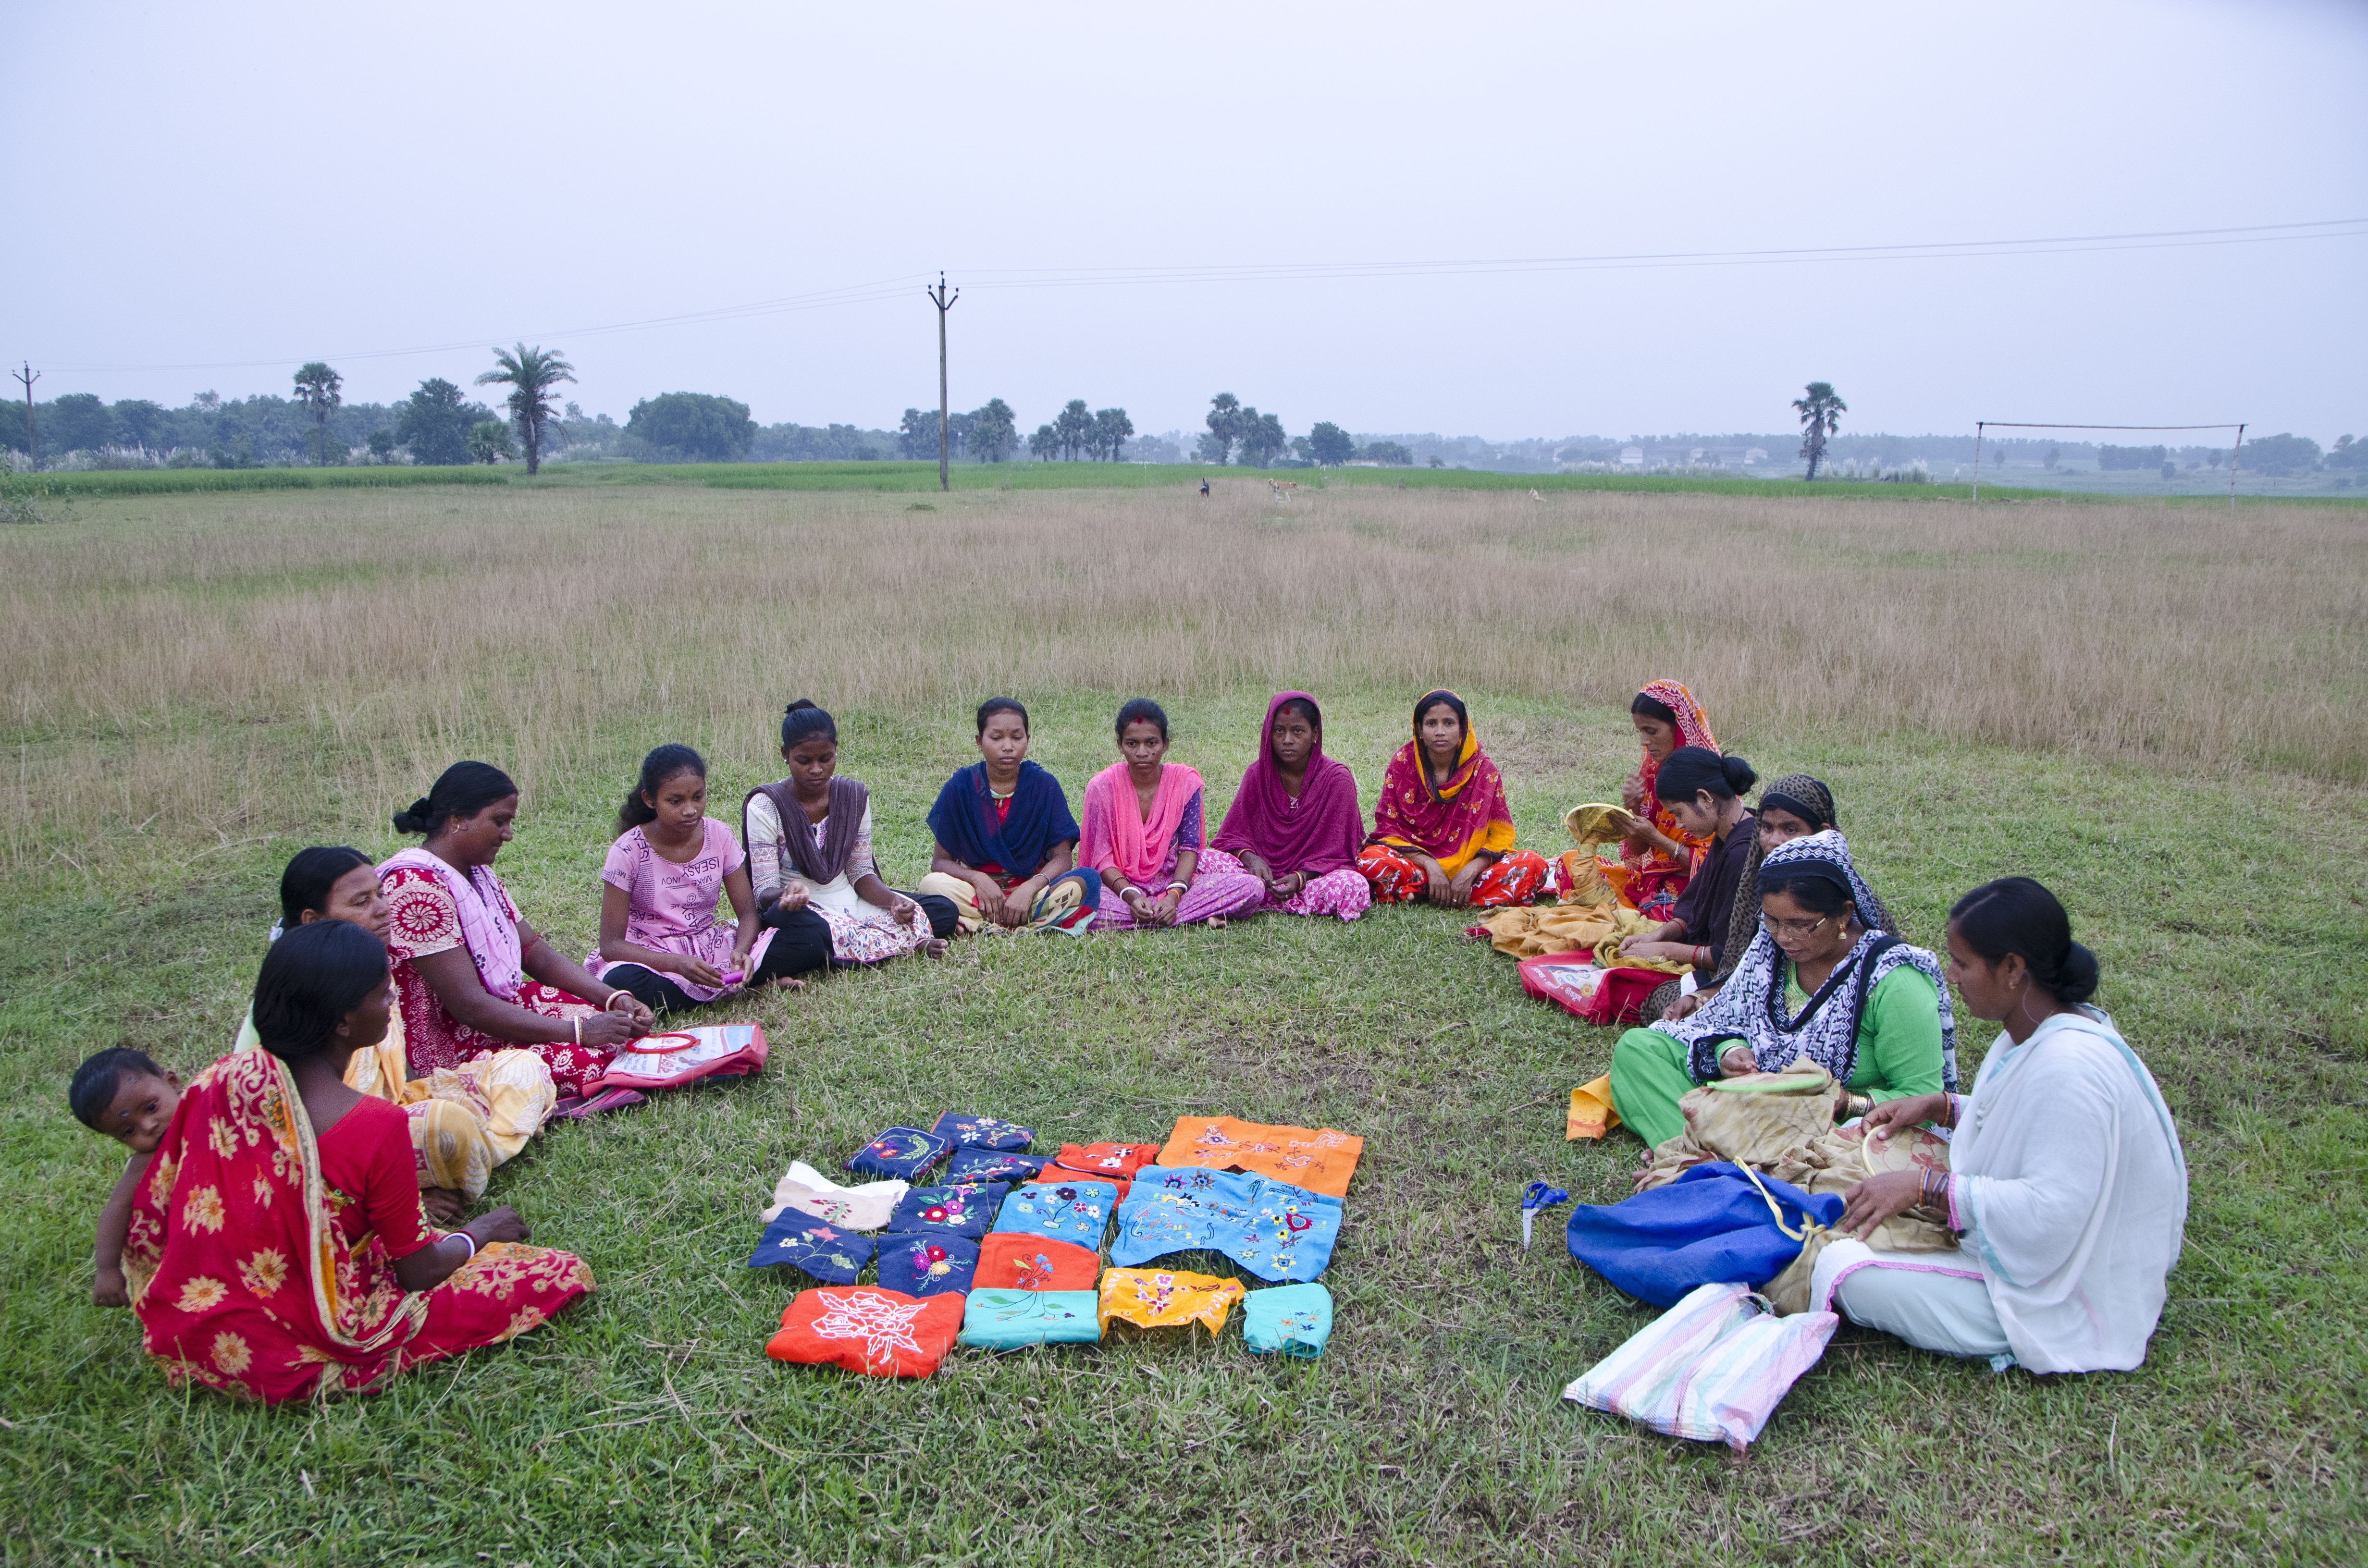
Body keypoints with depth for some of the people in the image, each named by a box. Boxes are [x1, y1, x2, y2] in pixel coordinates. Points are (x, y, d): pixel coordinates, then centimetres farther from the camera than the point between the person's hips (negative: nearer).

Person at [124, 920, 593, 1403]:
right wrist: (478, 1234, 5)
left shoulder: (221, 1079, -12)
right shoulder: (375, 1126, -29)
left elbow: (148, 1219, -1)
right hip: (302, 1359, -5)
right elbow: (418, 1273, -17)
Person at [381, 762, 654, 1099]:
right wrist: (579, 1031, -23)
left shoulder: (479, 874, 11)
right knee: (590, 1063, -24)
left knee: (623, 1025, -6)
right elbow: (470, 1007, -25)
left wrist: (616, 998, -7)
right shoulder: (416, 886, -22)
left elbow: (541, 957, 9)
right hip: (450, 1046, -9)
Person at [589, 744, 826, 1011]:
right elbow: (611, 945, -15)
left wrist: (740, 950, -25)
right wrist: (679, 963, -32)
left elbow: (748, 914, 0)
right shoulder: (629, 851, -13)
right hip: (650, 956, -2)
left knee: (812, 936, -17)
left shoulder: (719, 836, -3)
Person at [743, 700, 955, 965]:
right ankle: (904, 944, -26)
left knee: (944, 910, -12)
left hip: (850, 903, 4)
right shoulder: (765, 806, -10)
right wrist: (788, 893, -40)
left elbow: (860, 873, 5)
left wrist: (893, 900, -17)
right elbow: (764, 892, -14)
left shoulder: (854, 797, 3)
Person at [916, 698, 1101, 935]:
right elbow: (940, 861, -2)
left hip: (1032, 888, 0)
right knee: (931, 885, -31)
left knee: (1086, 882, -28)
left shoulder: (1045, 786, -2)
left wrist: (1029, 888, -24)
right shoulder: (959, 788, -2)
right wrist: (979, 880, -22)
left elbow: (1062, 859, -5)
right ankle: (1039, 922, -31)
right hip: (976, 888, 0)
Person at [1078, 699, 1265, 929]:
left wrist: (1174, 895, -23)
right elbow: (1102, 857, -9)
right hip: (1120, 885, -1)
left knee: (1253, 888, -21)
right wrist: (1130, 896, -26)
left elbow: (1189, 848, -5)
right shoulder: (1102, 786, -9)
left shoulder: (1185, 781, -4)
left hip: (1174, 881, 1)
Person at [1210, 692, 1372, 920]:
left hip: (1315, 876, -2)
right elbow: (1233, 833, 2)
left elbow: (1336, 851, -7)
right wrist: (1250, 858, -20)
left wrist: (1300, 877, -24)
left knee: (1354, 887, -36)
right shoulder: (1258, 772, 2)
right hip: (1264, 873, 2)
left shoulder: (1337, 779, -6)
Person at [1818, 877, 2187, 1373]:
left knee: (1844, 1271, -19)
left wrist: (1926, 1186, -27)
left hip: (2058, 1302, -10)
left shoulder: (2070, 1066, -31)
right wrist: (1939, 1107, 5)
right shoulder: (2038, 1030, 1)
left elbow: (2052, 1211, -32)